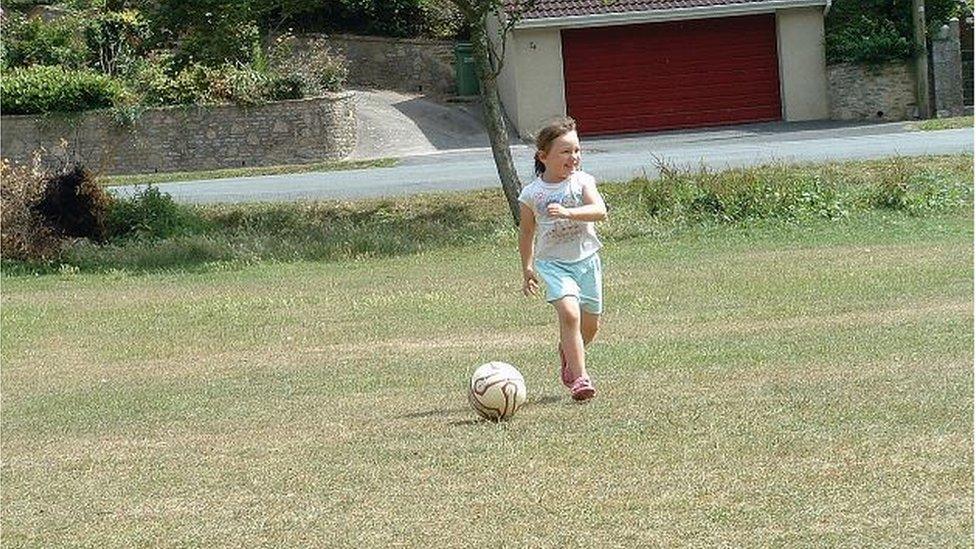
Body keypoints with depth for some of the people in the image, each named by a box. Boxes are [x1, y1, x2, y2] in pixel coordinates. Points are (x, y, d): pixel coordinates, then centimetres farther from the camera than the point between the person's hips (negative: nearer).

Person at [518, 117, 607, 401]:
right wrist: (527, 269, 14)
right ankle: (579, 377, -22)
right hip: (552, 262, -2)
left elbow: (599, 211, -20)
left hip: (586, 258, 2)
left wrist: (567, 212, -34)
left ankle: (567, 351, 42)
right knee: (569, 312, -23)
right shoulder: (531, 194, -5)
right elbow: (526, 232, 10)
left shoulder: (582, 181, -4)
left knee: (590, 323, 9)